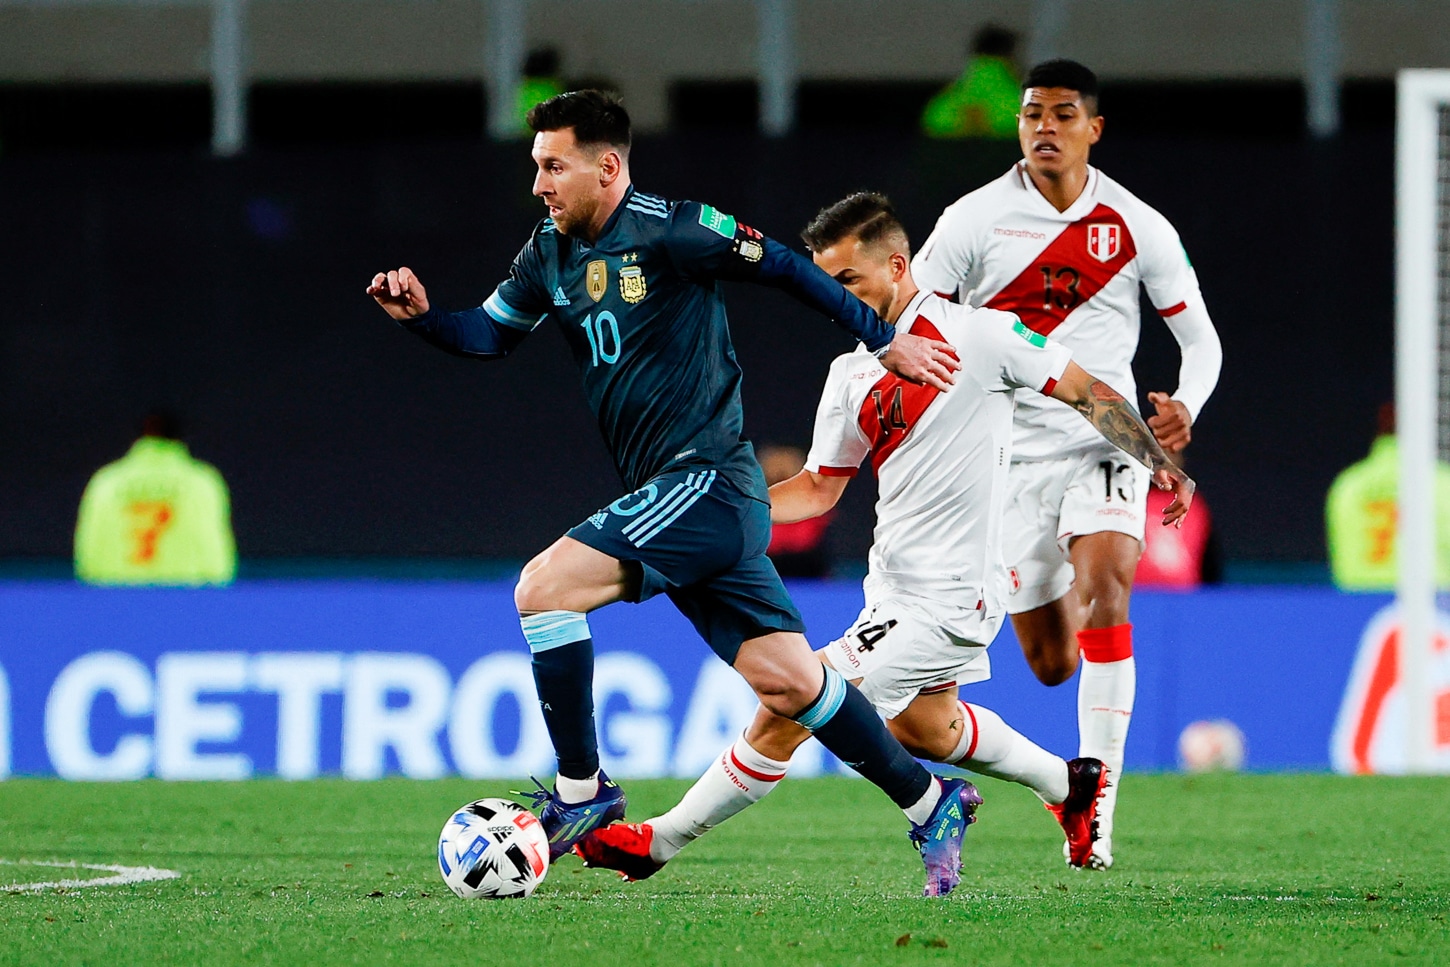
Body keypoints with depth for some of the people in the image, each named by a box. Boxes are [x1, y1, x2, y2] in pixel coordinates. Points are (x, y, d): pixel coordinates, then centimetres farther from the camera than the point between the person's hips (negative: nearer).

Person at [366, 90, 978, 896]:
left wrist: (887, 340, 3)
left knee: (545, 587, -18)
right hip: (673, 495, 8)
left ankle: (582, 792, -9)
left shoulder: (669, 230, -11)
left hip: (706, 481, -8)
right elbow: (489, 335, 21)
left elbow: (784, 267, -3)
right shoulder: (551, 254, 12)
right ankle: (932, 805, 18)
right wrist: (422, 314, 0)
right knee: (788, 680, 7)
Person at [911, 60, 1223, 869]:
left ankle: (1095, 807, -26)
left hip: (1105, 441, -1)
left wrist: (1185, 406, -15)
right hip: (1010, 455, 1)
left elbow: (1202, 339, 6)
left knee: (1105, 589, -28)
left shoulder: (1138, 227, 0)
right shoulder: (975, 219, -3)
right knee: (1051, 664, 4)